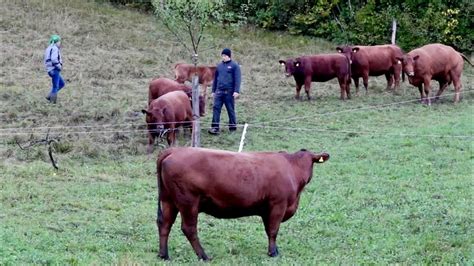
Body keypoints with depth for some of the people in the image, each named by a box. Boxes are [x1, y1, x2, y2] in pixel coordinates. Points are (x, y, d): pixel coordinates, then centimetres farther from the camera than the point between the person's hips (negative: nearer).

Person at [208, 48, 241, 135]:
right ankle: (215, 128, -10)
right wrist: (213, 91, 17)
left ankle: (233, 127, 18)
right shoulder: (219, 66, 13)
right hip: (219, 91, 4)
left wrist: (236, 91, -17)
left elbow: (237, 79, -8)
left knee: (230, 110, 5)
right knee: (216, 108, -7)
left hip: (229, 92, -4)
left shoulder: (234, 66, -2)